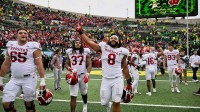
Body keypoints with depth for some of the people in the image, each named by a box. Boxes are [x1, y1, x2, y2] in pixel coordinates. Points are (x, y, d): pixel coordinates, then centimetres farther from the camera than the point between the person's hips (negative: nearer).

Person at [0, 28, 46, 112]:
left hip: (29, 79, -4)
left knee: (29, 103, 6)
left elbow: (39, 64, -9)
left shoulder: (33, 47, -5)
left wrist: (42, 80, -16)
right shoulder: (10, 46, 9)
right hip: (14, 79, 4)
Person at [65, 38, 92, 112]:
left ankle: (85, 104, 50)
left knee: (84, 93, 20)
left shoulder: (86, 52, 0)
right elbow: (67, 63, 12)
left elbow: (89, 64, -2)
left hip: (83, 75, 0)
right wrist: (68, 67, -11)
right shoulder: (69, 52, 5)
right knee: (73, 96, -5)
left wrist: (87, 74, -15)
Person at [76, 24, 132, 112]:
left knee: (116, 103, -3)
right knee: (103, 102, 6)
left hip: (117, 80, 0)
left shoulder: (122, 51, 4)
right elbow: (89, 42, 3)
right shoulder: (103, 47, 3)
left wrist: (129, 83, 10)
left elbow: (125, 68, 10)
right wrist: (80, 32, 1)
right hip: (106, 80, 1)